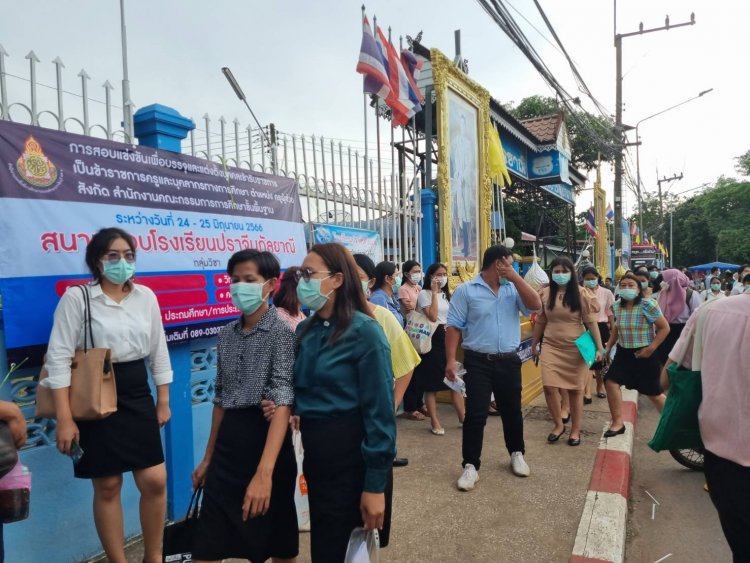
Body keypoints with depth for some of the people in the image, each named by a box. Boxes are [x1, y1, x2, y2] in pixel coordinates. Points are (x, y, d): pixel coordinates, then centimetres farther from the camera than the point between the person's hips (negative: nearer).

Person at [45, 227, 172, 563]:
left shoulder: (146, 297, 3)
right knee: (107, 486, 8)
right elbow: (59, 357, -10)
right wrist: (65, 418, -14)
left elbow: (158, 351, 9)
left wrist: (164, 401, 10)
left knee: (155, 481, 4)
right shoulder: (76, 298, -8)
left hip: (138, 395, 4)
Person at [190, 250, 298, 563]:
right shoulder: (227, 335, 6)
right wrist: (208, 458, 16)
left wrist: (264, 473, -30)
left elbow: (283, 404, -22)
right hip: (228, 445, 6)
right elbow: (220, 400, 13)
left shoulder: (282, 332, -14)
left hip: (266, 440, -5)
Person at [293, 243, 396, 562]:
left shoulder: (364, 331, -17)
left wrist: (375, 484, -17)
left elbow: (380, 411, -18)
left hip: (353, 457, -7)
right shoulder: (305, 330, 4)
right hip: (315, 452, 7)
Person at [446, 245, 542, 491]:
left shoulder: (512, 288, 7)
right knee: (475, 415, 0)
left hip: (509, 361, 4)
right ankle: (471, 465, 11)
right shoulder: (465, 290, -6)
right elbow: (453, 327, -8)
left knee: (512, 411, 17)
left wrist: (515, 277, -9)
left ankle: (516, 454, 38)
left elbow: (535, 305, -7)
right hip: (478, 362, -4)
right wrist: (451, 360, -14)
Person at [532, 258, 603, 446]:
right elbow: (540, 322, 10)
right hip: (551, 347, 2)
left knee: (575, 389, 7)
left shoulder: (581, 295, -6)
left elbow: (591, 322, -4)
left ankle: (576, 430, 22)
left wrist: (599, 347, -8)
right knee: (549, 387, -7)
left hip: (575, 348, -2)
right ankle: (558, 425, 15)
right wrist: (534, 344, 16)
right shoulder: (545, 294, 1)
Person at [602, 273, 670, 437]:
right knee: (611, 381, -10)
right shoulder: (617, 306, 1)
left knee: (653, 393, 8)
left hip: (644, 354, -5)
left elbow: (665, 328, -11)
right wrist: (608, 346, 5)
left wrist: (651, 348, -15)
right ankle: (618, 423, 3)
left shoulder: (647, 305, -15)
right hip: (623, 352, 5)